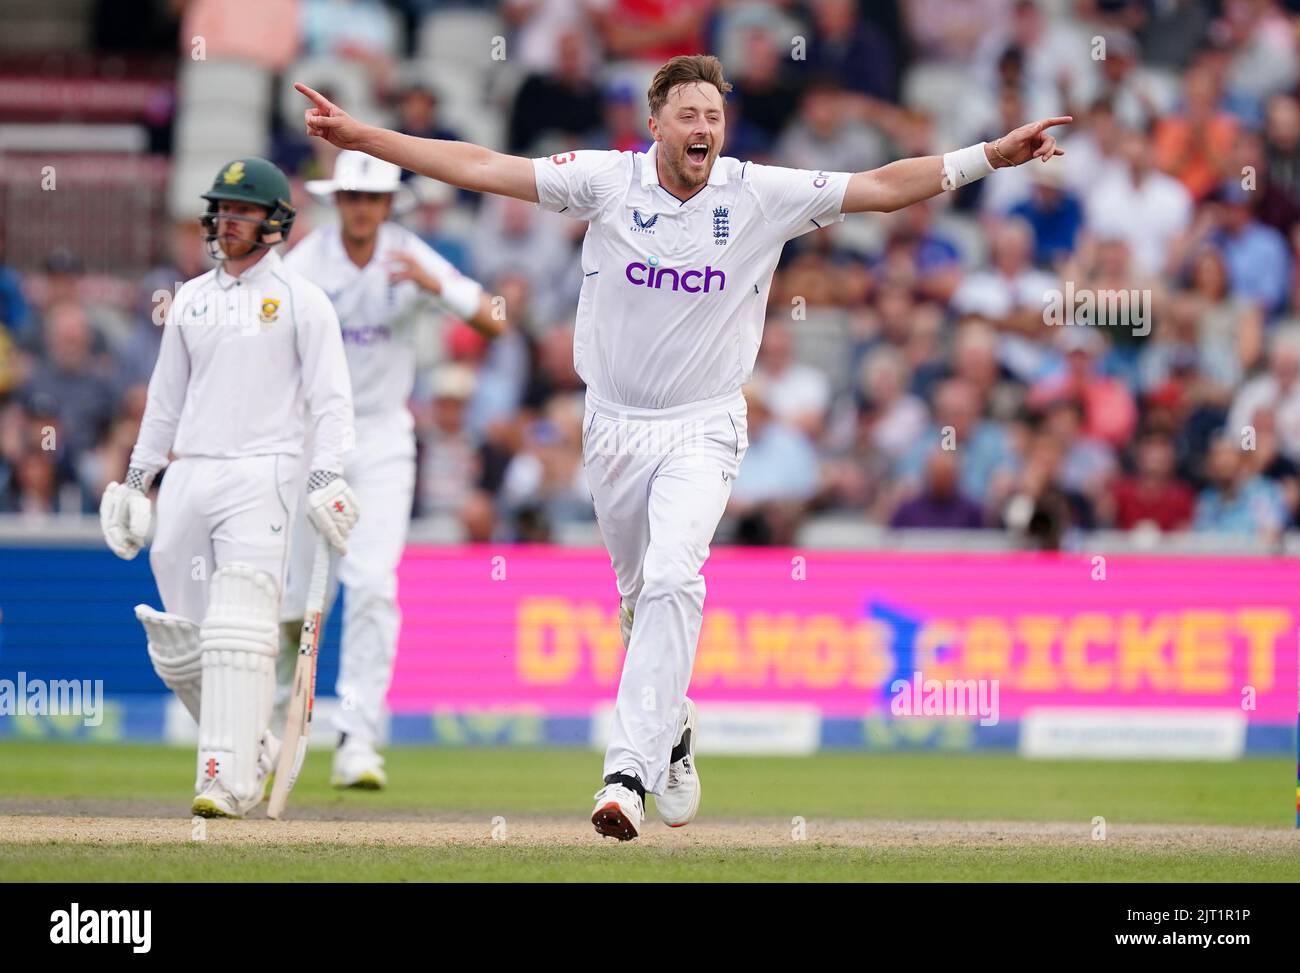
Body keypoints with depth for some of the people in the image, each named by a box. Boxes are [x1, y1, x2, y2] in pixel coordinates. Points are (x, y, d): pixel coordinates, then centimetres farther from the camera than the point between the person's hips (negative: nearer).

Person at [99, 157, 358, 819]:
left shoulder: (300, 300, 1)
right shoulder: (190, 300, 16)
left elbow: (331, 398, -4)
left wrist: (326, 476, -15)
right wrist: (136, 478, 17)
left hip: (260, 473, -6)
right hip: (187, 478, 6)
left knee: (238, 631, -16)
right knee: (179, 643, 2)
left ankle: (227, 780, -20)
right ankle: (251, 747, 21)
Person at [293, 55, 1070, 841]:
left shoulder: (760, 196, -7)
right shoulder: (609, 181, -6)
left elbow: (882, 188, -8)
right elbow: (480, 167, -8)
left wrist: (992, 156, -16)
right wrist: (362, 136, -13)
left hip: (703, 430, -2)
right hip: (616, 428, 2)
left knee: (671, 580, -22)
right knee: (641, 595, 14)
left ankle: (630, 772, -27)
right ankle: (672, 733, 41)